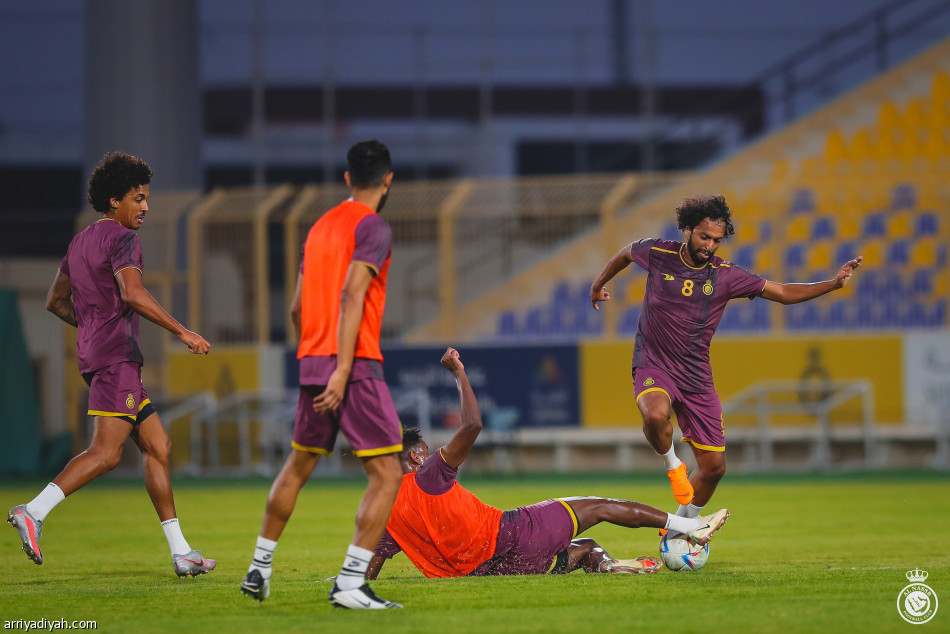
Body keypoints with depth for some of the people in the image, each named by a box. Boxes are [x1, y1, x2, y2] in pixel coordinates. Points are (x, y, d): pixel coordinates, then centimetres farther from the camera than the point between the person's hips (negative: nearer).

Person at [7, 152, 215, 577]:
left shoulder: (80, 242, 21)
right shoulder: (121, 239, -8)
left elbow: (55, 302, 26)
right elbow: (132, 294, -24)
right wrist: (183, 333, -22)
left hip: (95, 352, 10)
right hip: (116, 355, -10)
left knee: (157, 447, 9)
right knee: (107, 451, -17)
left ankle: (181, 553, 7)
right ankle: (33, 513, -24)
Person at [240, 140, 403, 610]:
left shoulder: (320, 227, 18)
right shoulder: (373, 227, -7)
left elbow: (297, 309, 21)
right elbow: (352, 295, -19)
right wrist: (342, 370, -24)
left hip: (312, 363, 8)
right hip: (355, 365, -8)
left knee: (297, 468, 22)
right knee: (386, 474, -6)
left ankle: (259, 570, 29)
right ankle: (350, 584, -17)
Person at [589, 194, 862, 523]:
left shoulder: (726, 275, -6)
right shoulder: (657, 253, -8)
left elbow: (784, 293, -2)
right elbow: (626, 253, 16)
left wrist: (833, 284, -13)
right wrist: (600, 282, 31)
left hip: (696, 378, 3)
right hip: (653, 366, -3)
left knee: (713, 466, 4)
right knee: (656, 415, -38)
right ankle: (672, 464, -5)